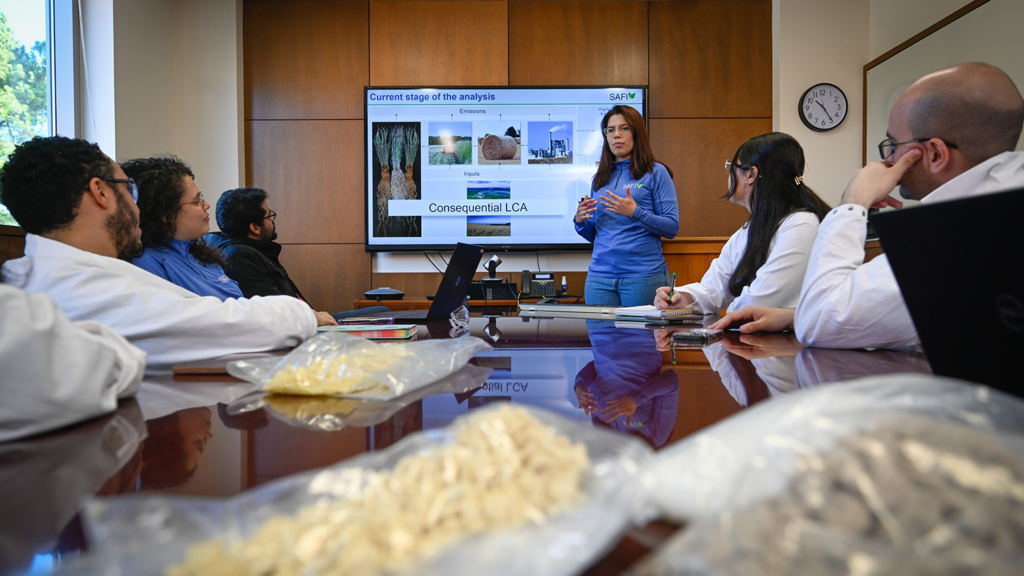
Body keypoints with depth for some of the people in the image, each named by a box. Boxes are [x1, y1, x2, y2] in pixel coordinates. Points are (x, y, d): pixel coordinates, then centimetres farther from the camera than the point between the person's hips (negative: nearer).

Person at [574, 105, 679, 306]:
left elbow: (672, 227, -6)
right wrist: (580, 221, -3)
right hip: (600, 275, 4)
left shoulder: (655, 172, 2)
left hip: (644, 275, -4)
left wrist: (634, 212, -18)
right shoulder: (600, 178, 15)